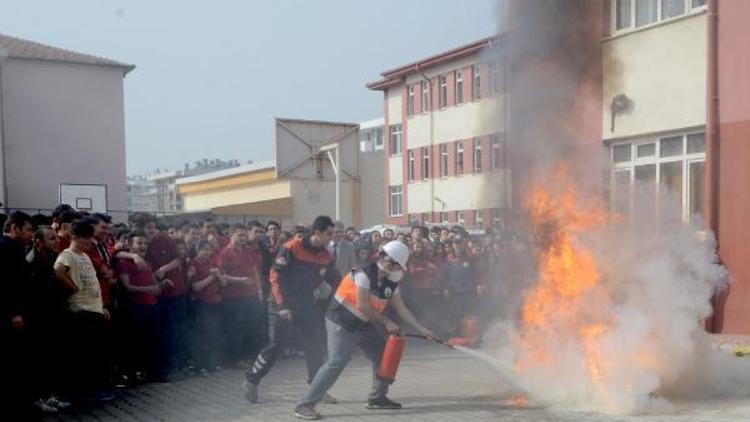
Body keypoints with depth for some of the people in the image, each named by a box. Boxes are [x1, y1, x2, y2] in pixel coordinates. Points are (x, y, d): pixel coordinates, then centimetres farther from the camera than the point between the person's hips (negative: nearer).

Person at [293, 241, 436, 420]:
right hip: (342, 323, -9)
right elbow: (362, 305, -23)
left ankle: (377, 398, 27)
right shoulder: (364, 273, -21)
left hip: (364, 325, 9)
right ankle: (305, 405, -14)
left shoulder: (390, 282, 4)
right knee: (336, 363, -18)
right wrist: (386, 322, -15)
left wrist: (422, 330, 3)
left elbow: (401, 308, 7)